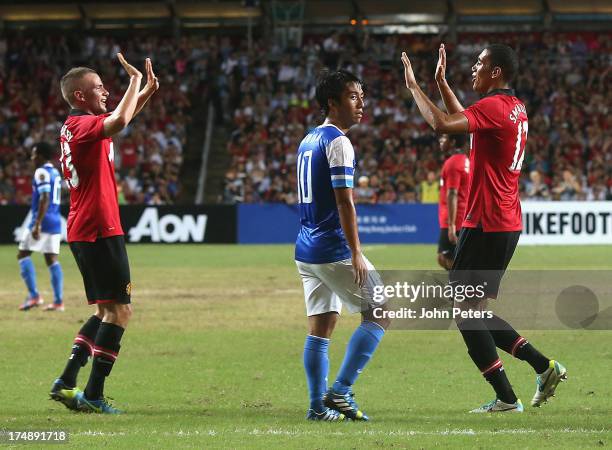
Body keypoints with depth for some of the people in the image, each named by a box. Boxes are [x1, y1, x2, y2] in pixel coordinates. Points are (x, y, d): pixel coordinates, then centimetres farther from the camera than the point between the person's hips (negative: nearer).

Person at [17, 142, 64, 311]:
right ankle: (58, 301, 1)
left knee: (23, 255, 0)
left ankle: (34, 295, -9)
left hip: (43, 221, -8)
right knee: (52, 259, 7)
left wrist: (37, 225, -23)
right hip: (55, 221, 8)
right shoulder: (55, 173, 17)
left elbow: (44, 199, -20)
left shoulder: (41, 172, -11)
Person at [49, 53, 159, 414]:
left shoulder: (76, 125, 17)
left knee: (107, 311, 16)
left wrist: (147, 91, 25)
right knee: (119, 311, -8)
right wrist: (135, 80, -21)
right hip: (100, 231, -10)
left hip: (83, 232, 10)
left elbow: (120, 120, 36)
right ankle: (94, 394, -10)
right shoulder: (84, 125, -13)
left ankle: (67, 382, 13)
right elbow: (119, 121, -34)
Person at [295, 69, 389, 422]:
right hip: (334, 250, -9)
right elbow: (344, 201, -17)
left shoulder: (308, 141, 16)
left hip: (306, 250, 9)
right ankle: (340, 392, -7)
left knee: (321, 327, 9)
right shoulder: (339, 143, -12)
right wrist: (356, 254, -18)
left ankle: (319, 405, 6)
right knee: (379, 314, -1)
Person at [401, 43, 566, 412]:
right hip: (508, 224, 10)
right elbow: (466, 120, 31)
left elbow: (442, 124, -27)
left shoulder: (493, 106, -15)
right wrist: (441, 83, 29)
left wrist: (414, 85, -15)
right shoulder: (516, 108, 15)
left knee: (465, 313, -4)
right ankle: (545, 366, 10)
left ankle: (506, 398, -5)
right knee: (475, 312, 15)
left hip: (486, 226, -10)